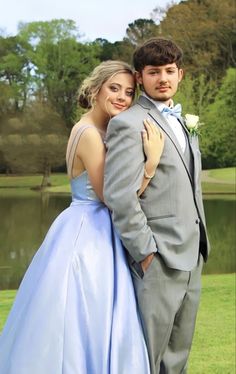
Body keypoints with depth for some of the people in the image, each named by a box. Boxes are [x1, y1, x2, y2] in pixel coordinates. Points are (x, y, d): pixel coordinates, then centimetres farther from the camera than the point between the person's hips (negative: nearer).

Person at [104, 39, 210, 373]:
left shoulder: (181, 122, 17)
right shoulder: (129, 123, -11)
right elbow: (120, 196, -19)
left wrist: (198, 247, 15)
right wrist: (146, 251, -17)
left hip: (191, 258, 8)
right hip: (158, 259, -8)